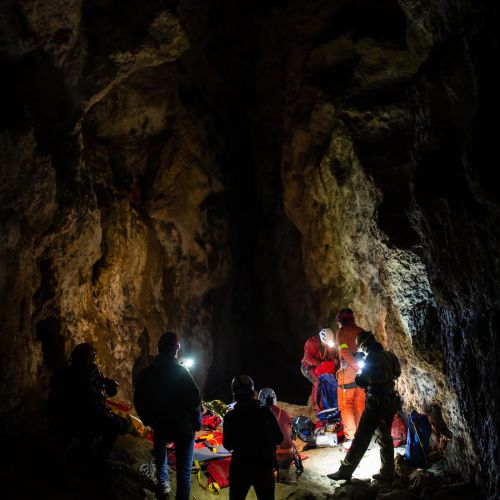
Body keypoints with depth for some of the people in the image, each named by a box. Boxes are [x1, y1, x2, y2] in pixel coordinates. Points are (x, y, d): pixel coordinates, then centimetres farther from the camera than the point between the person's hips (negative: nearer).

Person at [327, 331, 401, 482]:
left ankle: (345, 471, 6)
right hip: (391, 402, 7)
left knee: (361, 439, -1)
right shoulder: (389, 355, 3)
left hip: (376, 404, -7)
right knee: (385, 437, 17)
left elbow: (361, 382, -14)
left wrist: (360, 373, 5)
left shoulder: (371, 358, -16)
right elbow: (397, 373, 20)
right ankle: (387, 473, 21)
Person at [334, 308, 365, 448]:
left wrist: (357, 367, -14)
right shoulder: (361, 331, 11)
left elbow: (345, 352, -14)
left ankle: (350, 439, 0)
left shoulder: (341, 332, -2)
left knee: (346, 406, 4)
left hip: (348, 373, -4)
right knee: (360, 405, 13)